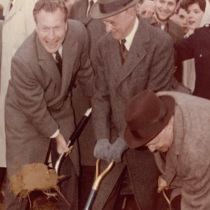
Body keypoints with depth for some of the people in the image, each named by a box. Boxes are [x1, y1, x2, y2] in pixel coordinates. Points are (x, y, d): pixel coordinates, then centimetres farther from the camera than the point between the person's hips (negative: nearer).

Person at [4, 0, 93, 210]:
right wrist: (56, 136, -11)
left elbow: (84, 70, -3)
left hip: (61, 107, 5)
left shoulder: (78, 32, -26)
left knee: (69, 167, 21)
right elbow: (35, 109, -23)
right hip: (26, 115, -5)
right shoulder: (24, 60, -38)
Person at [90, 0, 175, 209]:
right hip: (114, 139, 4)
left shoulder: (160, 43, -16)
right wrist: (102, 137, -11)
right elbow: (101, 95, 2)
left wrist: (125, 140, -19)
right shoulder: (104, 44, 0)